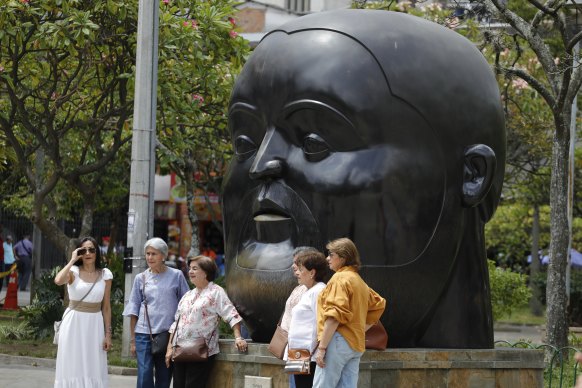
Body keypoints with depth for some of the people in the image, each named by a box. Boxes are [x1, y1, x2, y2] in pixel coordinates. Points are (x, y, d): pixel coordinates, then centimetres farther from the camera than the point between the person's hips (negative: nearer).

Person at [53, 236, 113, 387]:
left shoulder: (105, 275, 2)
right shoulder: (73, 271, -5)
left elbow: (106, 307, 5)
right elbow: (58, 280, -29)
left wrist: (108, 334, 2)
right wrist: (72, 260, -18)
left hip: (95, 325, 2)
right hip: (74, 324, -2)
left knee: (94, 369, 4)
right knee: (72, 367, 3)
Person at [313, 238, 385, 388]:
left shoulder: (340, 278, -8)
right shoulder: (359, 281, 18)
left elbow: (335, 316, -16)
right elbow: (378, 305, 27)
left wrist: (322, 347, -17)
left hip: (338, 341, -9)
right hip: (356, 344, 9)